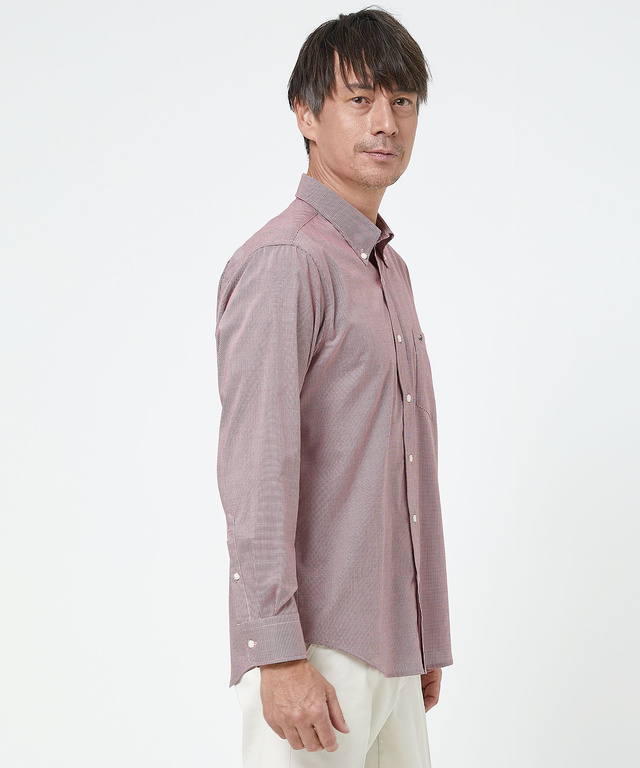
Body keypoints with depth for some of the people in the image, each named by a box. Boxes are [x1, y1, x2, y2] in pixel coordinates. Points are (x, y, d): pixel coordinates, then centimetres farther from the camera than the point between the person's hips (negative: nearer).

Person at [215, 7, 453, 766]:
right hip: (316, 651, -8)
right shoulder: (283, 263, -12)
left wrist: (425, 638, 19)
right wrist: (280, 656, -22)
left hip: (389, 645, 8)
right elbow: (256, 470, -19)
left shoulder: (389, 269, 16)